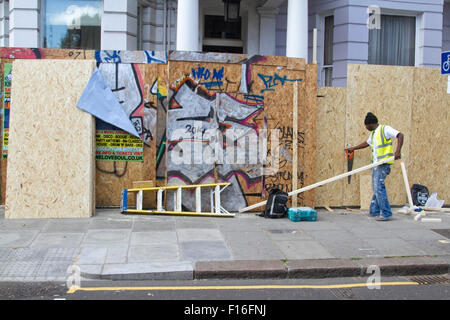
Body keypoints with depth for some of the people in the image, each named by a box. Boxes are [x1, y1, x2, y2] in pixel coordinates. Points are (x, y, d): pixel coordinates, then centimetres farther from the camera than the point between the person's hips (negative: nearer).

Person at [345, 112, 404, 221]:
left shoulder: (385, 129, -7)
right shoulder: (373, 134, 21)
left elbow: (400, 135, -17)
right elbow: (367, 143, 37)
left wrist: (398, 151, -29)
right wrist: (353, 148, 46)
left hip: (383, 163, -9)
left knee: (379, 187, -13)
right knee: (376, 188, 10)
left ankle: (386, 213, -8)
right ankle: (375, 212, 16)